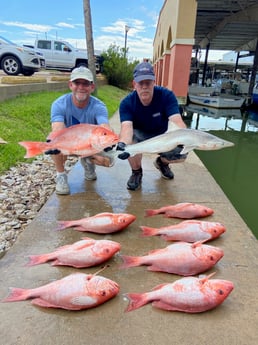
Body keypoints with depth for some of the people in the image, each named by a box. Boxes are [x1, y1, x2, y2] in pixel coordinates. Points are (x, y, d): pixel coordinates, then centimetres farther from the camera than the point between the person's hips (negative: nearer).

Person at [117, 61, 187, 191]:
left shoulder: (167, 95, -24)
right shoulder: (127, 103, -23)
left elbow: (177, 121, -36)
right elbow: (127, 127, -40)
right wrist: (123, 143, -63)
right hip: (139, 135, 0)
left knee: (181, 153, -25)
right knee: (125, 137, -35)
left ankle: (162, 162, 14)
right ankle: (136, 171, -4)